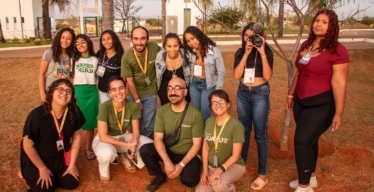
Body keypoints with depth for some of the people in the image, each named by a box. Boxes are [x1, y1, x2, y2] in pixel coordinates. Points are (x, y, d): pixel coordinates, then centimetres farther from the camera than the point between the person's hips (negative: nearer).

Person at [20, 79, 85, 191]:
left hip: (60, 158, 4)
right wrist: (42, 169, -11)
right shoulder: (37, 115, -30)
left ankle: (53, 175, 32)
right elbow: (28, 146, -21)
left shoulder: (74, 112, -17)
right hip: (37, 160, -4)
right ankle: (31, 176, 25)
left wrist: (72, 164, -2)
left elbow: (76, 136, -4)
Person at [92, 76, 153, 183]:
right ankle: (104, 171, -1)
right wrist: (127, 145, -30)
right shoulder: (105, 107, -28)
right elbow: (103, 137, -28)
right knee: (106, 153, -39)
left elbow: (136, 131, -8)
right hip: (105, 139, -4)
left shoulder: (133, 106, -17)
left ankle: (126, 158, 14)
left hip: (124, 136, 4)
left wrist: (134, 142, -31)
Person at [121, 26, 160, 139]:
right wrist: (137, 100, -7)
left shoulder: (154, 47, -17)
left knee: (149, 126, 9)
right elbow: (129, 81, -12)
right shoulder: (127, 57, -21)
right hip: (134, 95, 0)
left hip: (150, 94, 1)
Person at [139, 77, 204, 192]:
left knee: (189, 180, -29)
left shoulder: (195, 114, -17)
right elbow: (158, 139, -11)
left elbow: (196, 144, -13)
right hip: (167, 151, 3)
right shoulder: (162, 111, -7)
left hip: (188, 155, -3)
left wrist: (181, 165, -21)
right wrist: (167, 162, -26)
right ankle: (160, 176, 5)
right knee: (145, 150, -23)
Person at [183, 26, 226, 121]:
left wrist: (217, 91, -8)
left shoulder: (214, 50, -15)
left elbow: (222, 72, -10)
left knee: (204, 113, 1)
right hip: (194, 84, 4)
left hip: (208, 85, -4)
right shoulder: (189, 51, -3)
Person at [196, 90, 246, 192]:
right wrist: (205, 170, -6)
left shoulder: (236, 125, -18)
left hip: (233, 165, -5)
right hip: (211, 165, 5)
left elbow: (236, 155, -17)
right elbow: (205, 147, 3)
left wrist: (220, 170, -28)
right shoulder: (209, 121, 0)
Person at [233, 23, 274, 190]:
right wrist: (246, 54, -17)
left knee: (260, 133, 1)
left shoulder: (266, 51, -6)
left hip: (260, 93, -3)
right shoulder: (240, 52, 2)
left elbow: (267, 76, -17)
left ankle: (263, 174, 11)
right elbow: (236, 75, -11)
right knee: (244, 130, 15)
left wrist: (262, 53, -23)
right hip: (243, 93, 4)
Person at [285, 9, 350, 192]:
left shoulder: (337, 50, -15)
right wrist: (291, 95, 18)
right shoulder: (305, 45, 5)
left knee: (302, 141, -11)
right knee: (308, 140, 17)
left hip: (322, 104, -7)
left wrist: (338, 114, -19)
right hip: (301, 101, 7)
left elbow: (339, 83, -18)